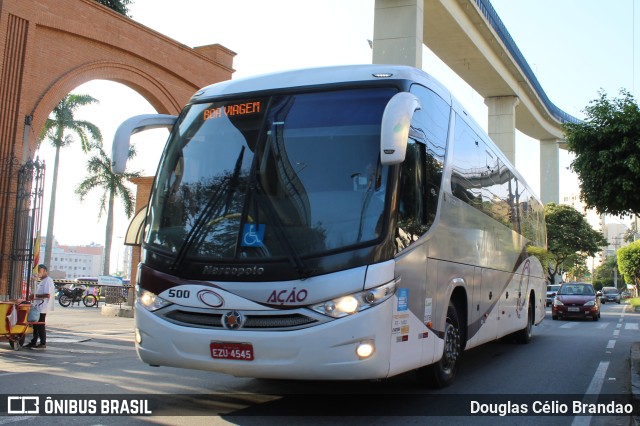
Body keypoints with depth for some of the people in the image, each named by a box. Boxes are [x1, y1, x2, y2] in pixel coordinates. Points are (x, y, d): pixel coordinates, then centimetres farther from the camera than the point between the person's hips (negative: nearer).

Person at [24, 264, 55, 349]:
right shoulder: (42, 281, 19)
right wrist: (34, 297, 11)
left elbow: (47, 295, -23)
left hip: (42, 307, -10)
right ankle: (33, 342, 20)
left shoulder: (48, 281, -15)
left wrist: (35, 296, -19)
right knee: (35, 325, 13)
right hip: (38, 306, 10)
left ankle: (43, 343, 3)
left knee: (40, 325, -4)